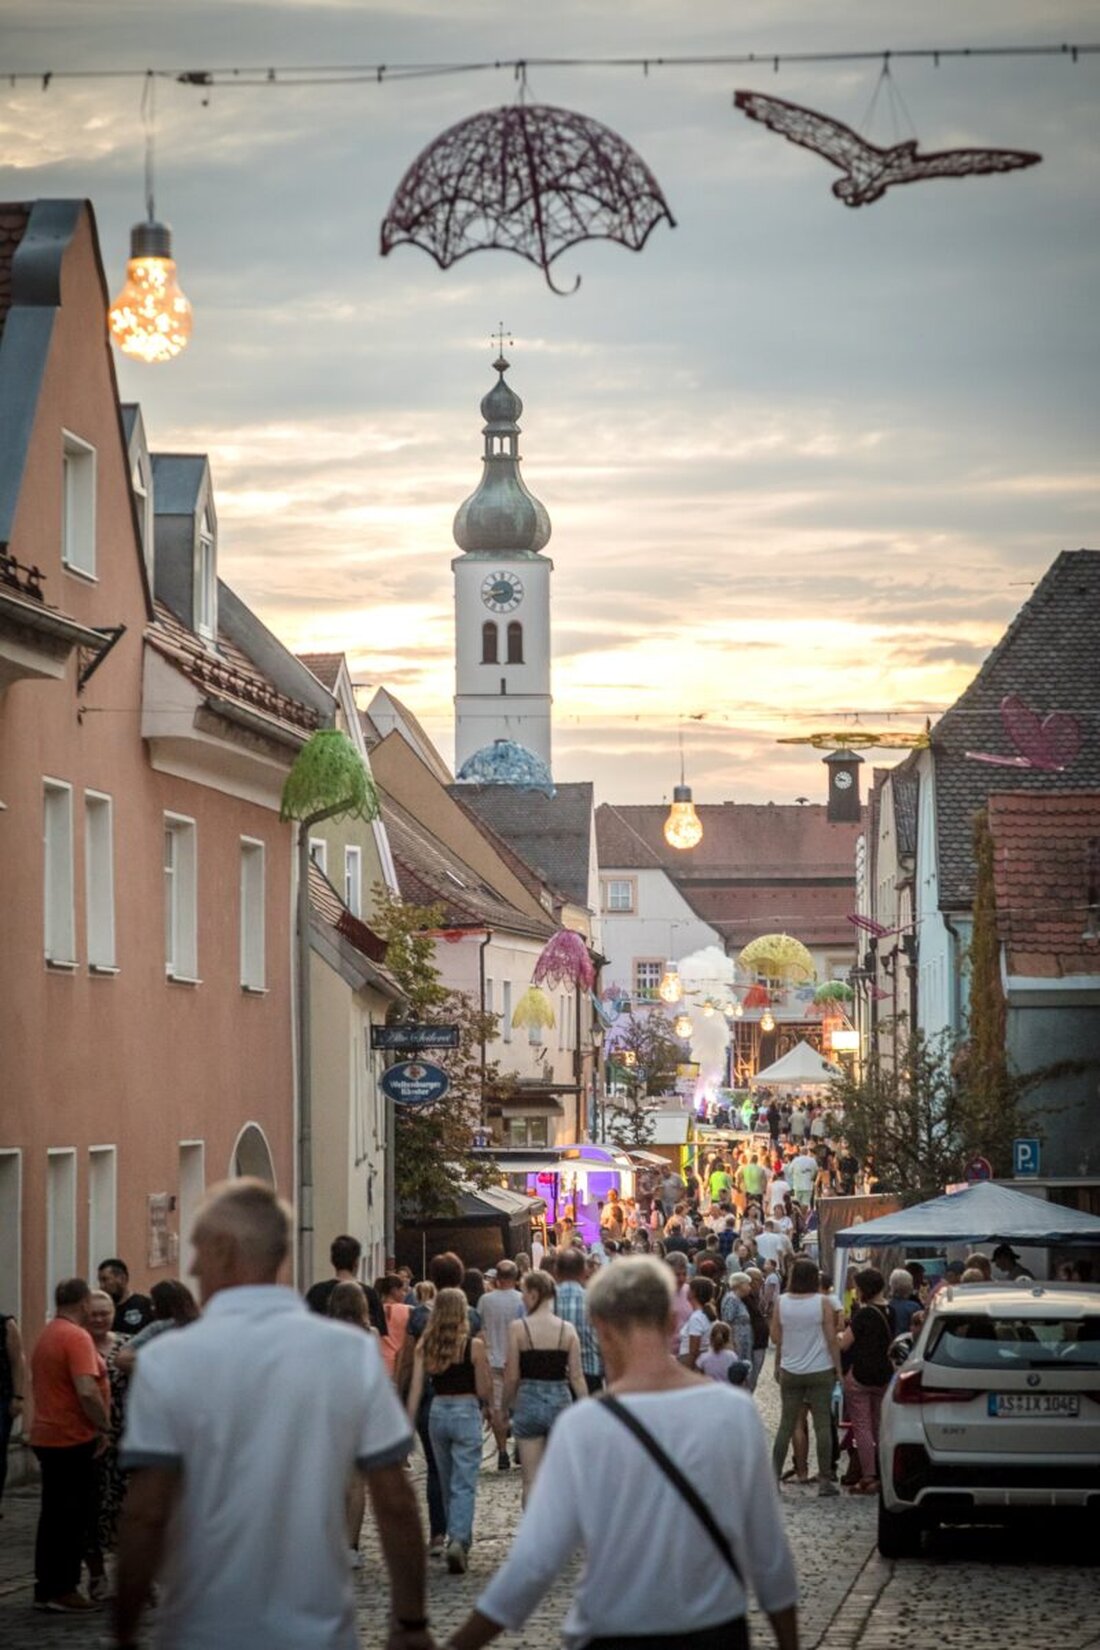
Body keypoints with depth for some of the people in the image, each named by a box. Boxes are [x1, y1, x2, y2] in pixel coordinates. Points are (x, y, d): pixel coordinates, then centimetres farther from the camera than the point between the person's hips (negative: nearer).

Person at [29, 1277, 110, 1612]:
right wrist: (104, 1427, -14)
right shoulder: (77, 1337, -17)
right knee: (75, 1517, -2)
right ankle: (62, 1589, -1)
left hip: (46, 1437, 9)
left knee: (53, 1515, 14)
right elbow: (87, 1391, -27)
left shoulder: (46, 1335, 12)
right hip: (74, 1439, -9)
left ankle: (45, 1588, 17)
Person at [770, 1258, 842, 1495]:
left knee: (786, 1424, 9)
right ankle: (825, 1481, 1)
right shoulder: (823, 1302, -9)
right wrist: (838, 1368, 0)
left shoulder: (781, 1302, -2)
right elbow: (832, 1338, -8)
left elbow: (775, 1336, 3)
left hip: (790, 1371, 3)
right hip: (820, 1370, -3)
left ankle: (774, 1475, 8)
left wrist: (778, 1365, 17)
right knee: (822, 1425, 2)